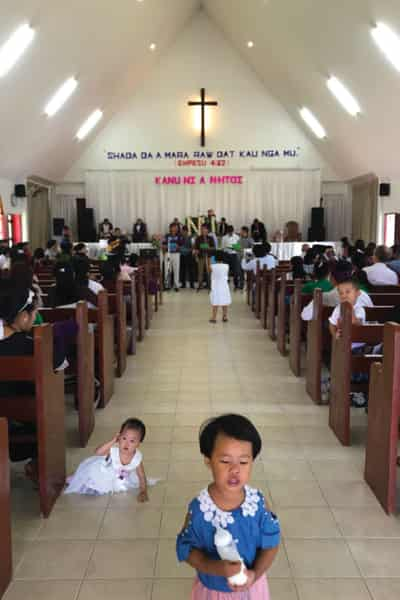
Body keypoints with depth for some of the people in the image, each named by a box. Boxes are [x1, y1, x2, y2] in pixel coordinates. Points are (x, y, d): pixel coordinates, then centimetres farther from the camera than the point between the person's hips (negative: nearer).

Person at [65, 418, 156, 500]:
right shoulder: (113, 450, -34)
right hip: (104, 475, -3)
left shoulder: (137, 458, -29)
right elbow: (97, 452, -48)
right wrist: (112, 441, -53)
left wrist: (143, 492, -28)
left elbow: (142, 476, -19)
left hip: (121, 480, 3)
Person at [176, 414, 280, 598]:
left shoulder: (257, 502, -20)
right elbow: (187, 549, -14)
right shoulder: (199, 508, -24)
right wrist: (216, 568, -28)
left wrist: (255, 574, -21)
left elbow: (271, 543, -8)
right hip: (213, 589, -1)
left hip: (251, 586, 1)